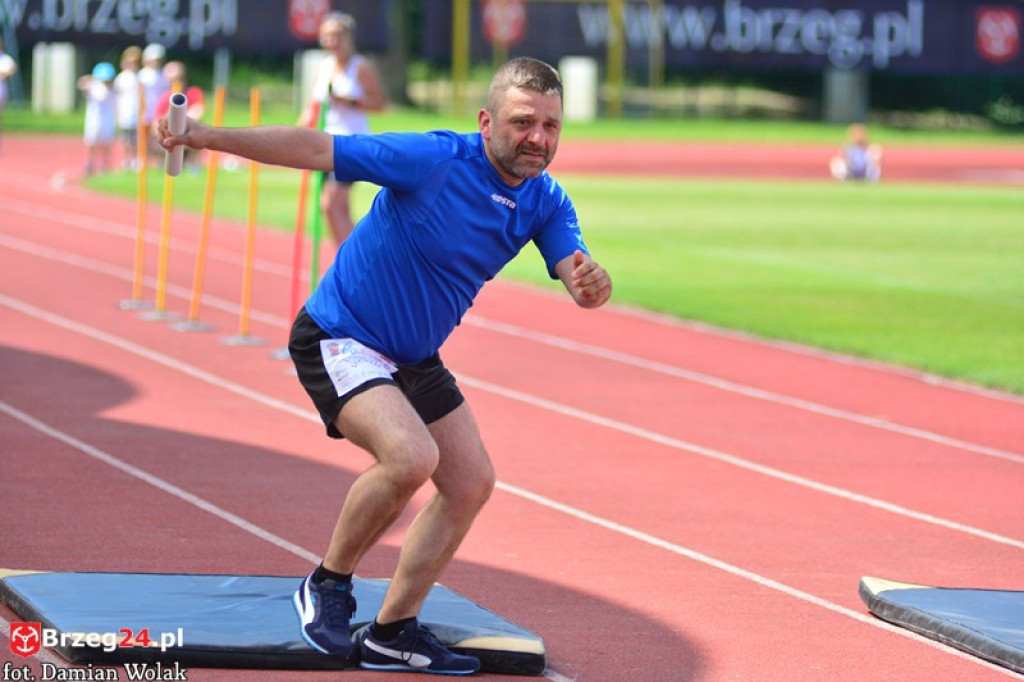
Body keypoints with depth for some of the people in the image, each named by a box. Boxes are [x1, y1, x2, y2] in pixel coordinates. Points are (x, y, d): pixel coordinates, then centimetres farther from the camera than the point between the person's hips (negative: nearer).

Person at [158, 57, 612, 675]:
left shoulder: (546, 202, -7)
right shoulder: (433, 160, -26)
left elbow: (579, 283, -17)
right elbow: (316, 148, -25)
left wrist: (592, 283, -43)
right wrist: (209, 137, -32)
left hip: (414, 359, 8)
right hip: (339, 340, -8)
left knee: (472, 484, 8)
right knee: (411, 457, -28)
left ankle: (391, 634, 20)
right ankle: (328, 587, -4)